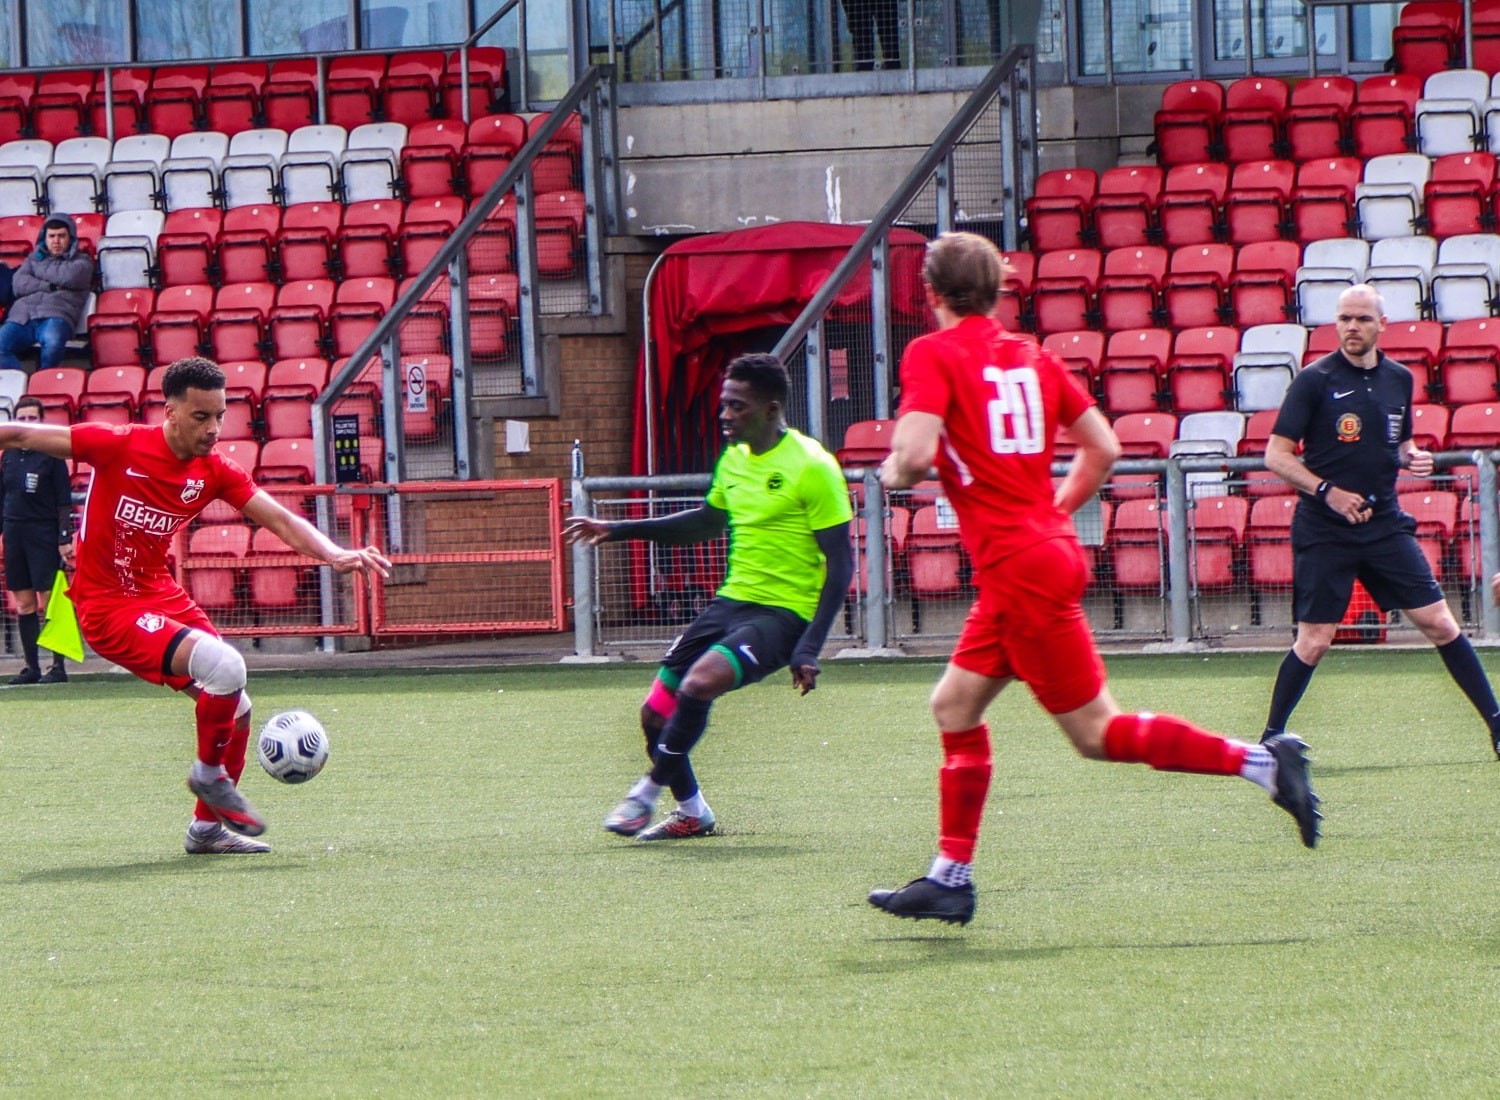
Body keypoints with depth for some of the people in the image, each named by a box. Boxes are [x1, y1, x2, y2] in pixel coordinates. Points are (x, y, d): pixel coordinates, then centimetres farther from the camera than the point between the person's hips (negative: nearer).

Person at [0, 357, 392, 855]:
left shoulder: (214, 472, -1)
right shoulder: (119, 445, -16)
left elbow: (281, 520, -5)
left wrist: (335, 555, -20)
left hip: (162, 597, 7)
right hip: (108, 608, -7)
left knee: (236, 708, 8)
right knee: (226, 666, -24)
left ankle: (207, 827, 26)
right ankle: (209, 772, 1)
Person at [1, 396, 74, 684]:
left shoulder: (51, 456, -3)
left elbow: (64, 502, -5)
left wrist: (65, 539, -11)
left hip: (44, 534, -5)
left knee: (49, 602, -7)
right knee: (24, 604, 6)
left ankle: (58, 666, -4)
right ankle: (32, 667, 10)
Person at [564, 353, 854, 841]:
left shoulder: (812, 467, -14)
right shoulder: (734, 458, 9)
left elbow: (840, 564, -13)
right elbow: (707, 522, 29)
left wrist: (809, 648, -21)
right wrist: (616, 530, 25)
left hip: (783, 612, -8)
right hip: (731, 599, 8)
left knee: (699, 682, -29)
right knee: (656, 711, 2)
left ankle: (650, 790, -9)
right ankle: (691, 813, 25)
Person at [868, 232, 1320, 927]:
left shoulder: (932, 355, -8)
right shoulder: (1032, 356, 12)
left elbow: (916, 454, -22)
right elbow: (1104, 448, 13)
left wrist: (892, 473, 1)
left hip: (1019, 570, -8)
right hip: (1050, 550, 8)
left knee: (1096, 733, -3)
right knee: (955, 705, 15)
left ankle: (1259, 761, -10)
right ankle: (951, 879, 16)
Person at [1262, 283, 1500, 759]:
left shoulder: (1398, 379, 8)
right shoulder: (1314, 380, -7)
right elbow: (1276, 456, -7)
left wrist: (1414, 458, 0)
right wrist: (1327, 491, -18)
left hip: (1385, 524, 4)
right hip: (1324, 533, -4)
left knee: (1439, 623, 0)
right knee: (1314, 641, -4)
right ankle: (1271, 738, 11)